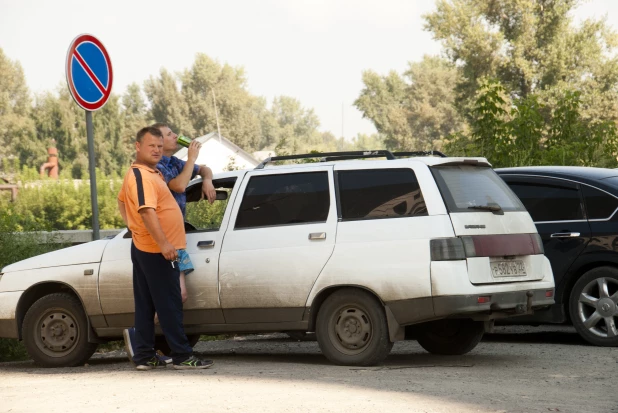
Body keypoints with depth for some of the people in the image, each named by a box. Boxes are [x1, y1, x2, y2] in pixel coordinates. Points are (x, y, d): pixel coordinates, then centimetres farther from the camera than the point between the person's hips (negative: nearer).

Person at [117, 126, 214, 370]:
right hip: (157, 252, -10)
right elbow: (147, 211, -28)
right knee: (170, 305, -6)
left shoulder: (140, 174, 15)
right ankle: (182, 357, -3)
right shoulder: (142, 176, -18)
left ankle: (144, 357, 14)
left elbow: (122, 203, 30)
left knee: (146, 306, 11)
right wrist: (164, 244, -31)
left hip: (142, 248, 10)